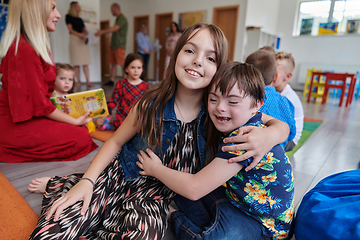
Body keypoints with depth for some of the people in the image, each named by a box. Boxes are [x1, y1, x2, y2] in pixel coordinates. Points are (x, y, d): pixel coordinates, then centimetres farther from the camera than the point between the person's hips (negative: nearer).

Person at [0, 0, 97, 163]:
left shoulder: (36, 45, 9)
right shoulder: (23, 50, -23)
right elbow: (39, 104, -21)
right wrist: (75, 121, -13)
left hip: (28, 115, 10)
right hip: (15, 125, -10)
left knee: (82, 127, 1)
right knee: (81, 138, -16)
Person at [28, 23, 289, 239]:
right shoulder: (152, 103, -12)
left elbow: (282, 124, -5)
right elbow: (115, 142, 0)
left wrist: (268, 136, -29)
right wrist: (87, 181, -12)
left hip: (154, 194, 2)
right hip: (118, 176, -1)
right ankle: (58, 186, 15)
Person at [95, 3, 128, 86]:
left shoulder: (122, 19, -10)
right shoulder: (117, 19, 20)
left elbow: (114, 29, -21)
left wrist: (102, 32, -19)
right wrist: (102, 32, 21)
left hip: (120, 45, -9)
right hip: (113, 45, 9)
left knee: (122, 64, -9)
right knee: (113, 64, 8)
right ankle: (111, 81, 12)